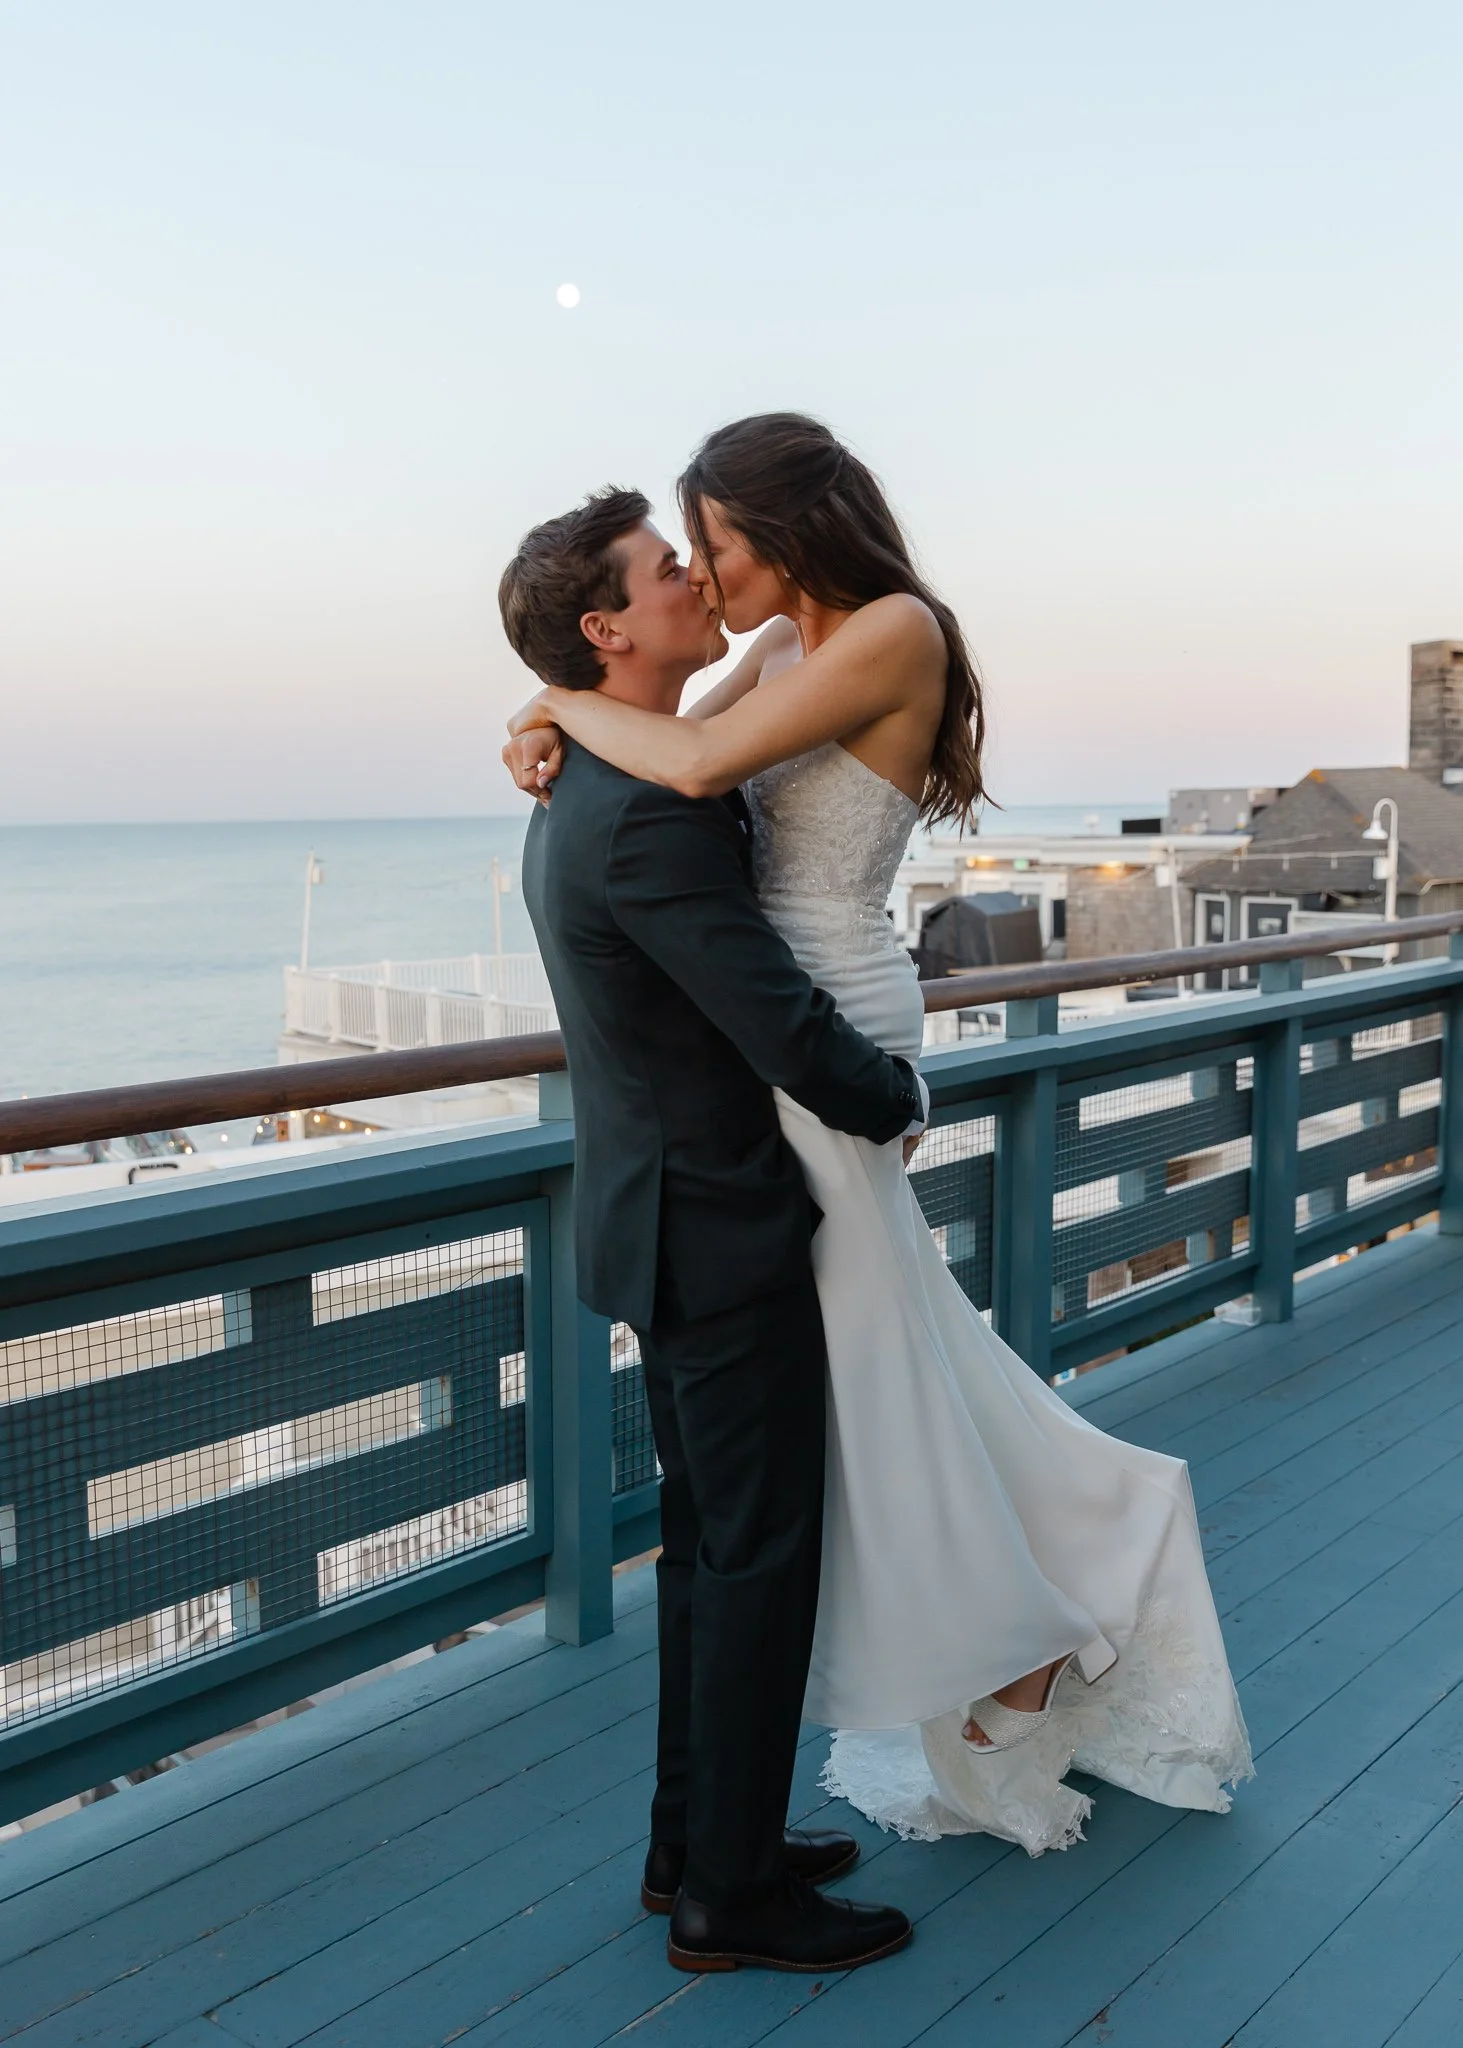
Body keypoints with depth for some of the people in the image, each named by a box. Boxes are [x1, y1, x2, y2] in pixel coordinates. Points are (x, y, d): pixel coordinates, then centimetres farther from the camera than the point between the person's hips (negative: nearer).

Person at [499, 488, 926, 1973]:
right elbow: (787, 1029, -24)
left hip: (663, 1219, 10)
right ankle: (731, 1893, 17)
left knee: (707, 1543, 18)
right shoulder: (651, 813, -24)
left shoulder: (582, 800, 10)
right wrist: (900, 1101, -6)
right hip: (720, 1237, -10)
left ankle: (694, 1837, 32)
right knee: (761, 1557, 2)